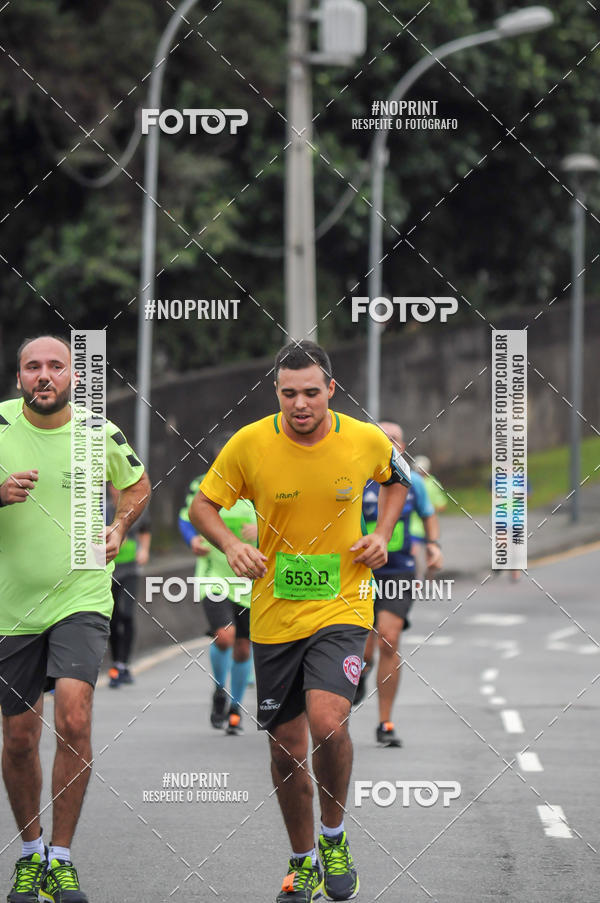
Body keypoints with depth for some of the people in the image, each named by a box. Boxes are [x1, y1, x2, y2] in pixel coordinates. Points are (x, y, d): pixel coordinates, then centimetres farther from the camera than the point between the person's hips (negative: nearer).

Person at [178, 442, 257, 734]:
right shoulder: (201, 487, 0)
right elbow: (186, 519, 13)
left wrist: (261, 529, -18)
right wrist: (193, 540, -8)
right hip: (214, 575, -2)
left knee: (242, 648, 7)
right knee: (224, 636, -21)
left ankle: (235, 708, 27)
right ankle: (219, 692, 7)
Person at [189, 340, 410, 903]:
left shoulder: (367, 441, -6)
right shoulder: (249, 444, -9)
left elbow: (397, 480, 17)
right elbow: (202, 504, 3)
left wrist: (382, 534, 0)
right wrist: (231, 545, -16)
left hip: (341, 608, -2)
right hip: (274, 617, 2)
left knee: (328, 722, -23)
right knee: (286, 748, 7)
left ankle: (334, 836, 2)